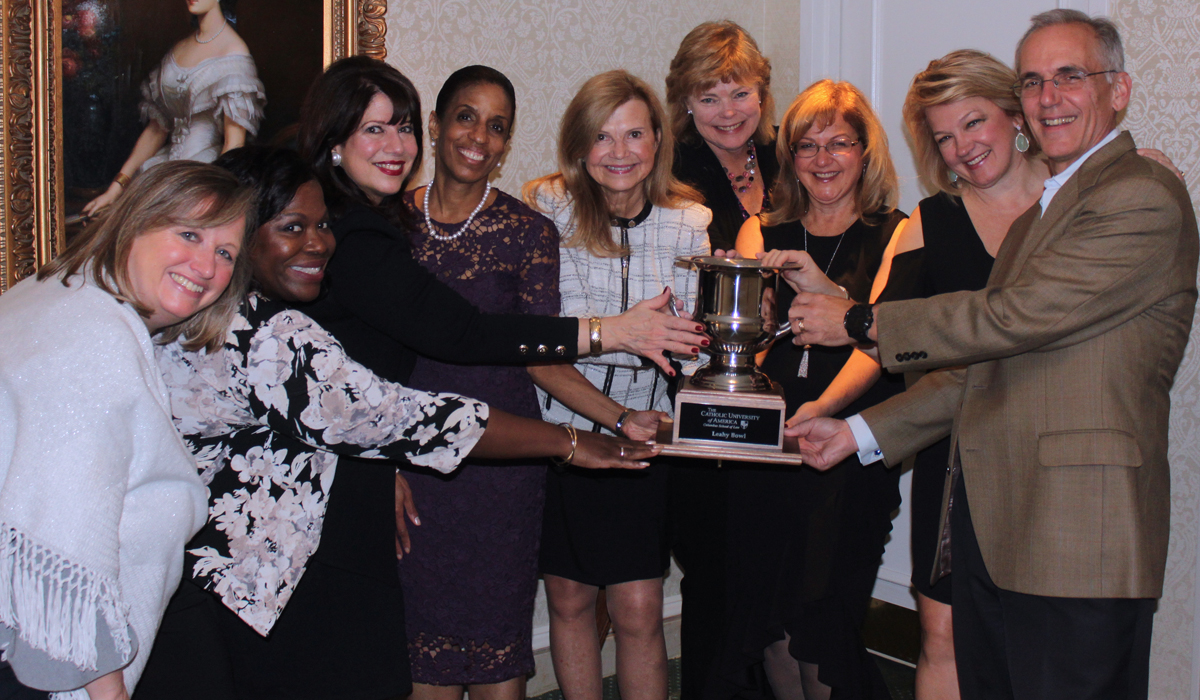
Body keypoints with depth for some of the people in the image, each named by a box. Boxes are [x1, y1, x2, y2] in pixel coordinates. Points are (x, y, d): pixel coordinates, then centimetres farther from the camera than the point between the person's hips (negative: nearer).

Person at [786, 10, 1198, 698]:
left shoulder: (1143, 197, -8)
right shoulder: (1038, 216, 23)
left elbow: (1017, 316, -16)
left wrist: (860, 320, -6)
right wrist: (862, 431, 17)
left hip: (1075, 540, -9)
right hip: (990, 525, 9)